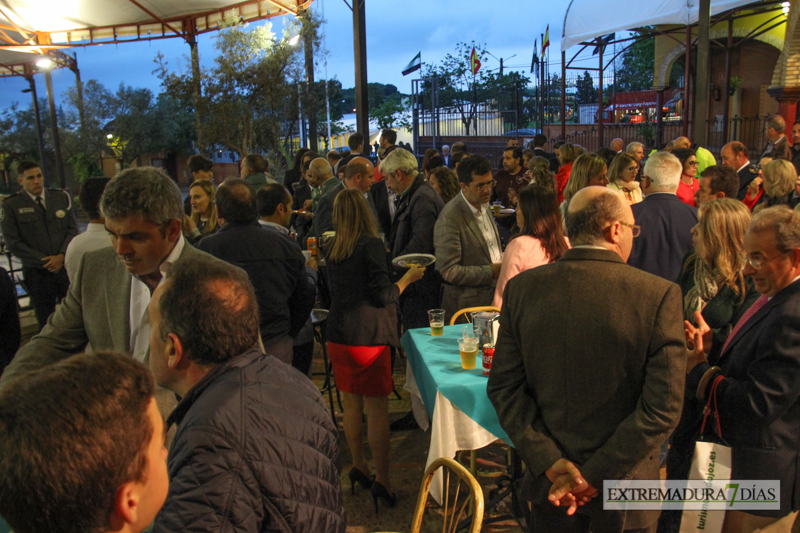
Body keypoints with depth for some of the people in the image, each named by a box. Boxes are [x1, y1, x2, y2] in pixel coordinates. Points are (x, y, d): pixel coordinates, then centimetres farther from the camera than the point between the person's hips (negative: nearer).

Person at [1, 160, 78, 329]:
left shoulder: (61, 197, 6)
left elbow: (73, 229, 5)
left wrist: (61, 256, -9)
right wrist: (45, 261, -10)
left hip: (65, 267, 2)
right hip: (37, 273, -2)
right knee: (46, 322, 8)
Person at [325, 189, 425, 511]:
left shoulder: (332, 249, 6)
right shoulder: (371, 245, -12)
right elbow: (382, 295, -14)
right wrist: (407, 278, 1)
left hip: (337, 336, 6)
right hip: (367, 337, -6)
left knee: (351, 403, 17)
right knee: (377, 409, 1)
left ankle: (359, 467, 30)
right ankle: (381, 480, 5)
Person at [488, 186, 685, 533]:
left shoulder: (522, 287, -9)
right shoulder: (659, 295, -16)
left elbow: (504, 385, -9)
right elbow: (663, 408, -18)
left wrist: (550, 462, -10)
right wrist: (595, 476, -14)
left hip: (549, 481, 2)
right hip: (623, 491, -2)